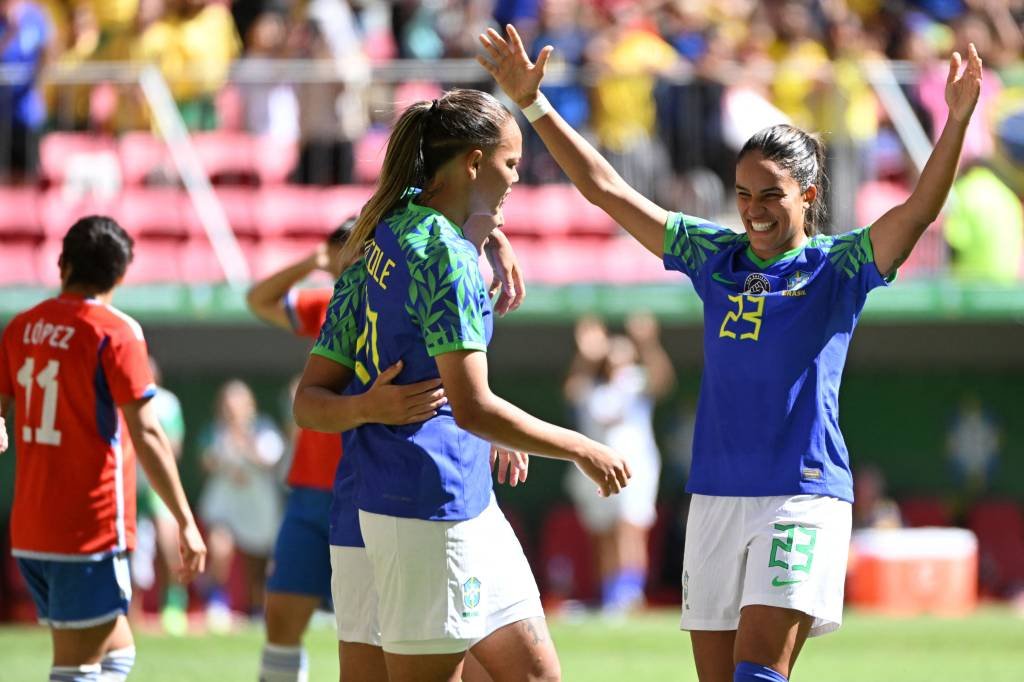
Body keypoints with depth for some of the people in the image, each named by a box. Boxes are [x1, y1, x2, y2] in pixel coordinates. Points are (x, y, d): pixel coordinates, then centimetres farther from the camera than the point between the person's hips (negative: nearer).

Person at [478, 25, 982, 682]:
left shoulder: (837, 267, -1)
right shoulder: (715, 257, 11)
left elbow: (920, 209, -15)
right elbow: (608, 189, 12)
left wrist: (958, 118, -30)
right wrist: (533, 103, 8)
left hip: (802, 493, -5)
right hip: (716, 497, 5)